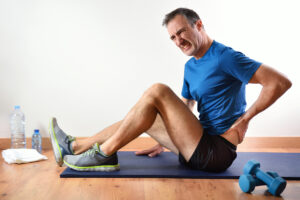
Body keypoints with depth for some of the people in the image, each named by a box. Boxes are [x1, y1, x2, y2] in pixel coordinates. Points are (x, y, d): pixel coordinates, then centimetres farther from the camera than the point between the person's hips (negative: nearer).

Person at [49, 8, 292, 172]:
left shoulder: (225, 57, -12)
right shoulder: (190, 67, 15)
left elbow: (281, 82, -16)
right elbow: (184, 111, 22)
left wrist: (244, 119, -16)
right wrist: (164, 143, 17)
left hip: (216, 152, -9)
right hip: (201, 148, 9)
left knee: (158, 92, -18)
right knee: (144, 116, 8)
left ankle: (105, 153, -12)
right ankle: (74, 147, 6)